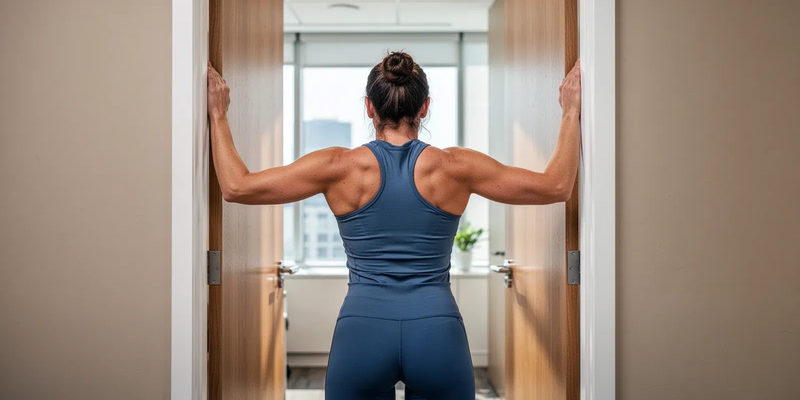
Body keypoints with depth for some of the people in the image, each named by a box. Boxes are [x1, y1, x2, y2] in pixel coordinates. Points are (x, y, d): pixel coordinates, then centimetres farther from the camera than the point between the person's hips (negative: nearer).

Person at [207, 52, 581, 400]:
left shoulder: (341, 167, -2)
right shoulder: (454, 167, -1)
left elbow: (236, 187, 0)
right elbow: (557, 187, 4)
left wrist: (218, 114, 12)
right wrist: (571, 112, 14)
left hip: (362, 331, 0)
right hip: (438, 332, 1)